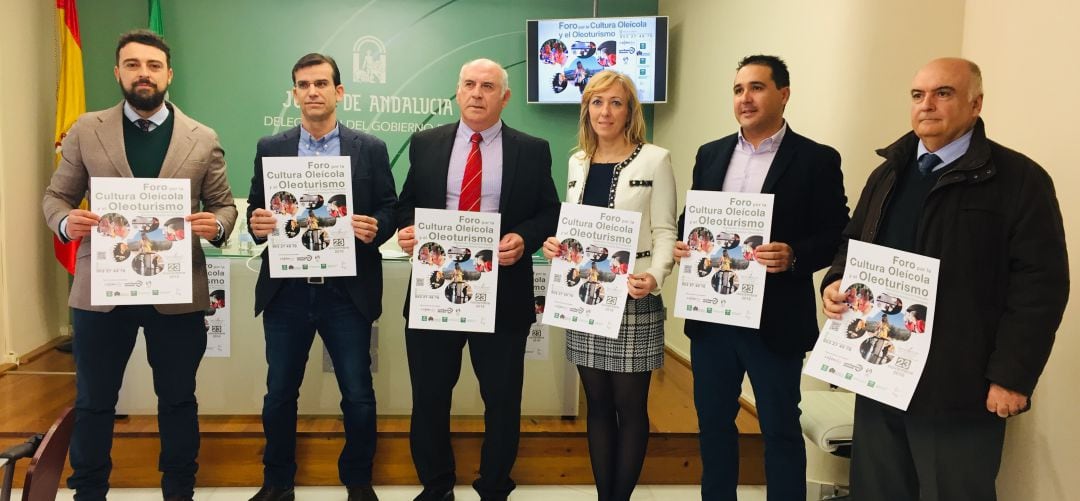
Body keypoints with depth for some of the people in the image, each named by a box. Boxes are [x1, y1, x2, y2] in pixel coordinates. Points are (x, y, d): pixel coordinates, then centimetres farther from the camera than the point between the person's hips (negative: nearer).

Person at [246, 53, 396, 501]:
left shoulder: (370, 149, 3)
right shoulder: (270, 148, 8)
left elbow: (389, 211, 3)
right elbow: (255, 211, 8)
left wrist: (375, 228, -18)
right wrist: (257, 224, -14)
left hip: (347, 293, -1)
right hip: (286, 291, 2)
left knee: (358, 396, 4)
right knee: (279, 393, 11)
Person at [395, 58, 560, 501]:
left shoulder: (532, 151, 3)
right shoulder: (425, 144, 8)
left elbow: (550, 213, 3)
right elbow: (406, 204, 11)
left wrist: (524, 238, -16)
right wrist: (406, 230, -9)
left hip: (503, 293, -1)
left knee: (503, 401, 9)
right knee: (429, 398, 10)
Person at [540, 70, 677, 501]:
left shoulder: (655, 160, -4)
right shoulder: (577, 162, 11)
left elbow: (665, 231, -8)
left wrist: (655, 276, -26)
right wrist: (556, 244, -5)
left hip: (633, 300, -5)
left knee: (630, 406, 4)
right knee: (598, 404, 12)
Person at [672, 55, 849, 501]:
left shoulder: (817, 160, -5)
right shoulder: (711, 154, 10)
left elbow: (836, 236, -7)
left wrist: (793, 256, -24)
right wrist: (683, 245, -7)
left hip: (774, 319, -4)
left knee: (780, 428, 7)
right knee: (713, 420, 16)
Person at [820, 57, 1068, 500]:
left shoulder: (1020, 179, -6)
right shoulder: (889, 173, 14)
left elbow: (1040, 285, -12)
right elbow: (854, 243, 23)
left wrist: (1011, 377, -16)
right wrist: (835, 281, 0)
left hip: (959, 388, -6)